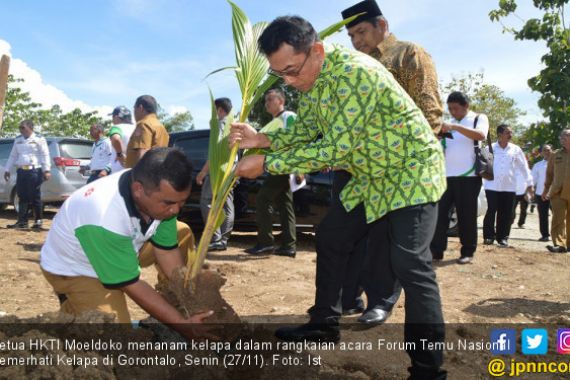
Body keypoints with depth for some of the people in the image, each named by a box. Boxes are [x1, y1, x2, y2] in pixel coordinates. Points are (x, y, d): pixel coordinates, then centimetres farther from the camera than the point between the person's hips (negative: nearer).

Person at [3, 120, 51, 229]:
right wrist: (7, 170, 19)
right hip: (21, 171, 6)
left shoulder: (39, 139, 0)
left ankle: (38, 220, 7)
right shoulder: (18, 140, 18)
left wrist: (46, 170, -12)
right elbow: (13, 156, 23)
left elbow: (45, 155, -4)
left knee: (35, 197, -2)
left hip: (34, 171, -5)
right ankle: (22, 221, 6)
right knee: (22, 197, 3)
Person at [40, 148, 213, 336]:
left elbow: (167, 251, -10)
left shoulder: (161, 195, -22)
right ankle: (71, 306, 7)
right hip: (74, 269, -7)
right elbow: (131, 284, -32)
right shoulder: (104, 218, -42)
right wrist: (183, 324, -30)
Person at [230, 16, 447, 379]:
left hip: (411, 172, -9)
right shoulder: (308, 77, -3)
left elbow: (333, 149, -31)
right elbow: (305, 131, 6)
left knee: (410, 265, -17)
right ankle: (325, 323, 28)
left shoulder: (356, 73, -31)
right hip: (370, 176, 9)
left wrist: (267, 164, -28)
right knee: (331, 237, 13)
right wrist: (262, 139, -11)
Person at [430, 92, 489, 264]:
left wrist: (455, 127, -25)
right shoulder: (449, 123, 19)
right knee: (440, 211, -1)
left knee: (466, 215, 1)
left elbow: (480, 135, -18)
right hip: (447, 176, 5)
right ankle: (436, 250, 4)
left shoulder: (479, 118, 4)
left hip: (468, 176, -5)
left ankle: (467, 252, 11)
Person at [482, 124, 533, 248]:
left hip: (509, 187, 2)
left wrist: (529, 183, 6)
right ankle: (488, 236, 6)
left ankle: (502, 238, 13)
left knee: (506, 214, 4)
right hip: (492, 186, -2)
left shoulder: (515, 149, 6)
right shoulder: (489, 148, 2)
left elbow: (523, 167, 8)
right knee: (491, 212, -3)